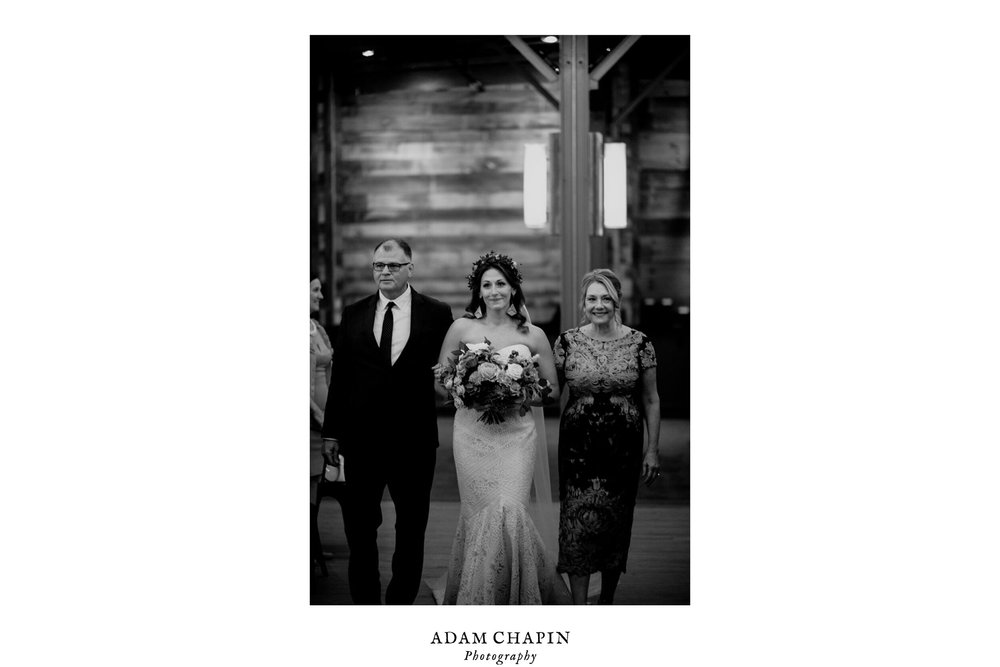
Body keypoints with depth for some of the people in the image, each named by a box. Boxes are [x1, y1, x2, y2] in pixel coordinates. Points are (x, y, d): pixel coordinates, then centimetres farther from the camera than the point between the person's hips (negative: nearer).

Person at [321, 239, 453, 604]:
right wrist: (331, 431, 6)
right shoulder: (353, 314, 5)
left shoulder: (437, 314, -1)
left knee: (411, 530, 10)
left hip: (414, 439, -1)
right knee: (359, 529, 7)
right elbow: (340, 376, 7)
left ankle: (401, 600, 23)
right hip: (361, 438, 2)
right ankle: (365, 600, 19)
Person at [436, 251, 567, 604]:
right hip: (473, 432, 0)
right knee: (480, 512, -1)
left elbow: (553, 390, 11)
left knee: (509, 511, -12)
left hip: (516, 433, 0)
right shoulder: (462, 328, 4)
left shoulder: (533, 335, 5)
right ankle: (474, 599, 17)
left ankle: (515, 596, 6)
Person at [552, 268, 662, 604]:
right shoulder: (567, 341, 0)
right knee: (578, 523, -5)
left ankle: (607, 599, 25)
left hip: (624, 447, 0)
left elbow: (650, 400, 4)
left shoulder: (639, 343, -1)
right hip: (578, 446, 0)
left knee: (616, 525, 8)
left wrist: (652, 449, 2)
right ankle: (579, 606, 1)